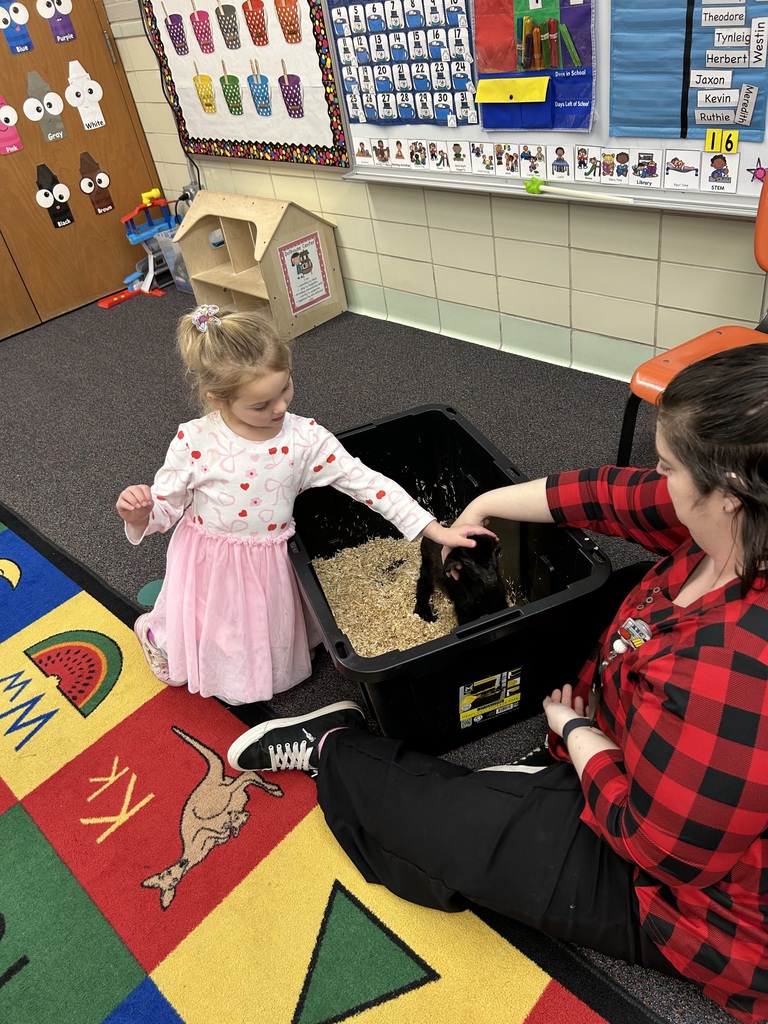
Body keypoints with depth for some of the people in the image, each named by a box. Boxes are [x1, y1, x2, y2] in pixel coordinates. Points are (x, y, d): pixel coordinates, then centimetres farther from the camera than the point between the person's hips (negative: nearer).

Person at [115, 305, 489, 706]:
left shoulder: (305, 438, -18)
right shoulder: (194, 442, -21)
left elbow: (367, 483, -16)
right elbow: (165, 507, -8)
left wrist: (437, 530, -19)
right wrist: (140, 515, -33)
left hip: (270, 566, 2)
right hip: (207, 566, -2)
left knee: (268, 661, 20)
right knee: (200, 654, 19)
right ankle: (157, 632, 55)